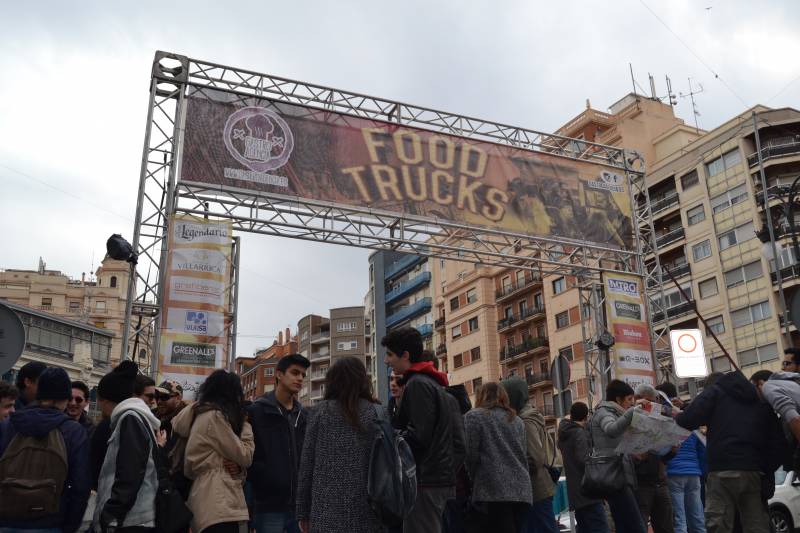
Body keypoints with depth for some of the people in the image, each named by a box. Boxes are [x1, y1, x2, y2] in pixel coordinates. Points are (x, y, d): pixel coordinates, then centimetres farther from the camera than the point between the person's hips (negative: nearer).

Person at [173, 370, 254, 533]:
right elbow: (245, 457, -10)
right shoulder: (215, 416, -11)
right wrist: (245, 424, 3)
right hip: (218, 504, -10)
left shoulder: (202, 414, 16)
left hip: (214, 501, 10)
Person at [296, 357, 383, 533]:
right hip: (364, 512, 0)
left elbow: (306, 464, 2)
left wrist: (303, 512, 9)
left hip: (326, 512, 0)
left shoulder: (320, 411, 2)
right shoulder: (374, 412, 1)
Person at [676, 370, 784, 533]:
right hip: (755, 472, 5)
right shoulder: (759, 398, 25)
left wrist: (677, 416, 15)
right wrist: (767, 468, 14)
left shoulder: (714, 391, 9)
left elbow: (688, 420, -6)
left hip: (723, 471, -5)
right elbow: (777, 438, 16)